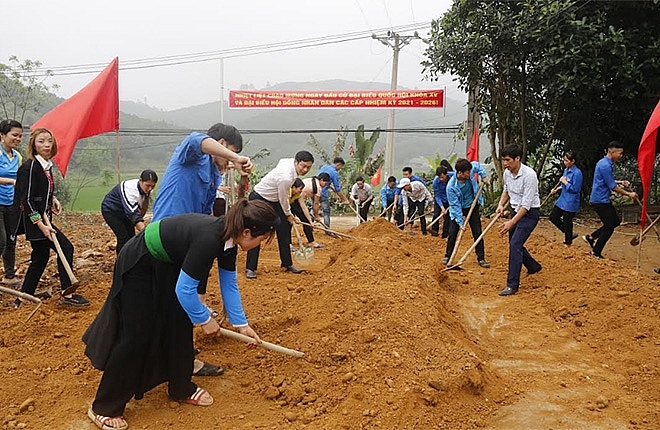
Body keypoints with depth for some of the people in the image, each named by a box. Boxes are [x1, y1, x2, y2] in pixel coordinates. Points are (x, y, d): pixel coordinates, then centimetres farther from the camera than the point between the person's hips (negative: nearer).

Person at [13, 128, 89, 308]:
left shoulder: (47, 165, 10)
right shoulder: (30, 166, -16)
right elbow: (26, 199, -19)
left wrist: (53, 199, 4)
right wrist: (41, 225, -23)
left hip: (43, 218, 9)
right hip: (34, 220, -9)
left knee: (41, 257, 14)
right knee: (66, 247, -11)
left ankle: (23, 299, 24)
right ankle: (67, 294, -4)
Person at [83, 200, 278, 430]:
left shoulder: (227, 238, -8)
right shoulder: (209, 239, -36)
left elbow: (229, 284, 3)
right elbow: (185, 290, -29)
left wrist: (241, 324, 4)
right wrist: (205, 319, -13)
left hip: (166, 265, 9)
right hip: (138, 265, -9)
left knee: (179, 326, 10)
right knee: (136, 336, -4)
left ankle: (181, 389, 27)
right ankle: (105, 408, 10)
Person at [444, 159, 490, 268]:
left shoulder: (469, 172, -19)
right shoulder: (451, 187, -29)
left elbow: (476, 164, 7)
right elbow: (455, 206, -24)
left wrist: (483, 175, -3)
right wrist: (460, 223, -25)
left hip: (472, 207, 3)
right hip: (458, 210, -3)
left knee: (477, 233, 2)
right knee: (452, 233, -3)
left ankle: (481, 259, 11)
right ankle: (448, 256, 16)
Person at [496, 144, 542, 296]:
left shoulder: (529, 175, -26)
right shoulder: (507, 173, -2)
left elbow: (526, 204, -27)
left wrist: (511, 223, -29)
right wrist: (501, 205, 1)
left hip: (530, 213, -8)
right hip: (516, 211, 8)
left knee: (515, 244, -19)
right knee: (514, 243, 18)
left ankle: (512, 285, -15)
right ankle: (534, 266, 45)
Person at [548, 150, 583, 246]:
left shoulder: (577, 173, -19)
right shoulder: (566, 170, 8)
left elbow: (575, 189, -20)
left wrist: (565, 182, -18)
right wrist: (557, 188, 7)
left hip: (570, 203, -9)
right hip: (562, 199, 9)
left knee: (567, 223, 2)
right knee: (553, 217, 11)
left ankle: (568, 243, 21)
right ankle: (570, 234, 24)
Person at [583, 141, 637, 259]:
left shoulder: (605, 163, 12)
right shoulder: (605, 165, -21)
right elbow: (612, 187, -19)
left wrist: (621, 182, 13)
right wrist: (628, 194, -9)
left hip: (603, 200, 10)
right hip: (600, 201, -10)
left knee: (616, 221, 16)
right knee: (609, 227, -2)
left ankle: (591, 237, 17)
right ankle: (596, 253, 7)